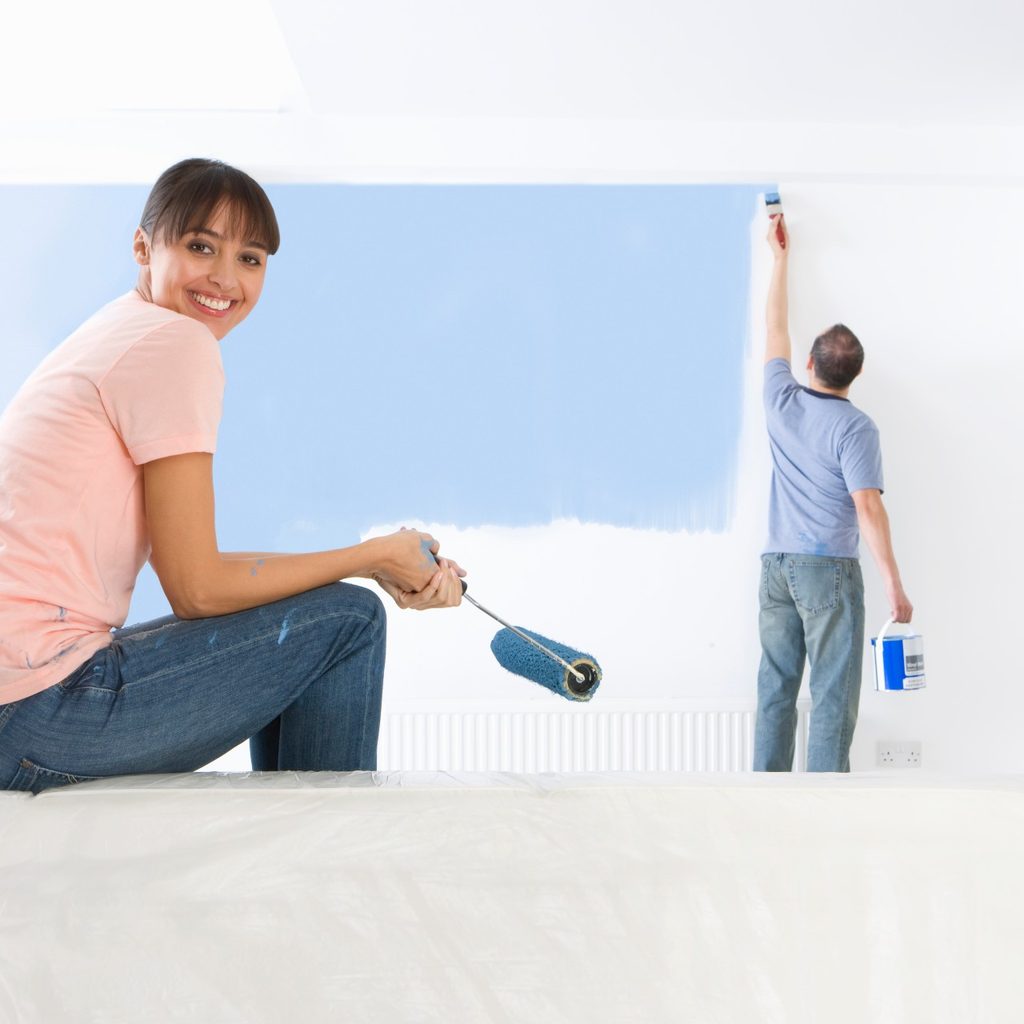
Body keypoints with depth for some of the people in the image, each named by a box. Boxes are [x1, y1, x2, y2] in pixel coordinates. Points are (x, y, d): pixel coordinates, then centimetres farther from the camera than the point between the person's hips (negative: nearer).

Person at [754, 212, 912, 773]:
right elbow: (868, 508, -16)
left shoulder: (782, 402, 4)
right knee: (832, 695, -2)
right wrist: (894, 584, -13)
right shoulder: (855, 427, -11)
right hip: (828, 570, -5)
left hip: (776, 566, 6)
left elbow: (776, 329, 18)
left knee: (775, 688, 9)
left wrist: (780, 257, 29)